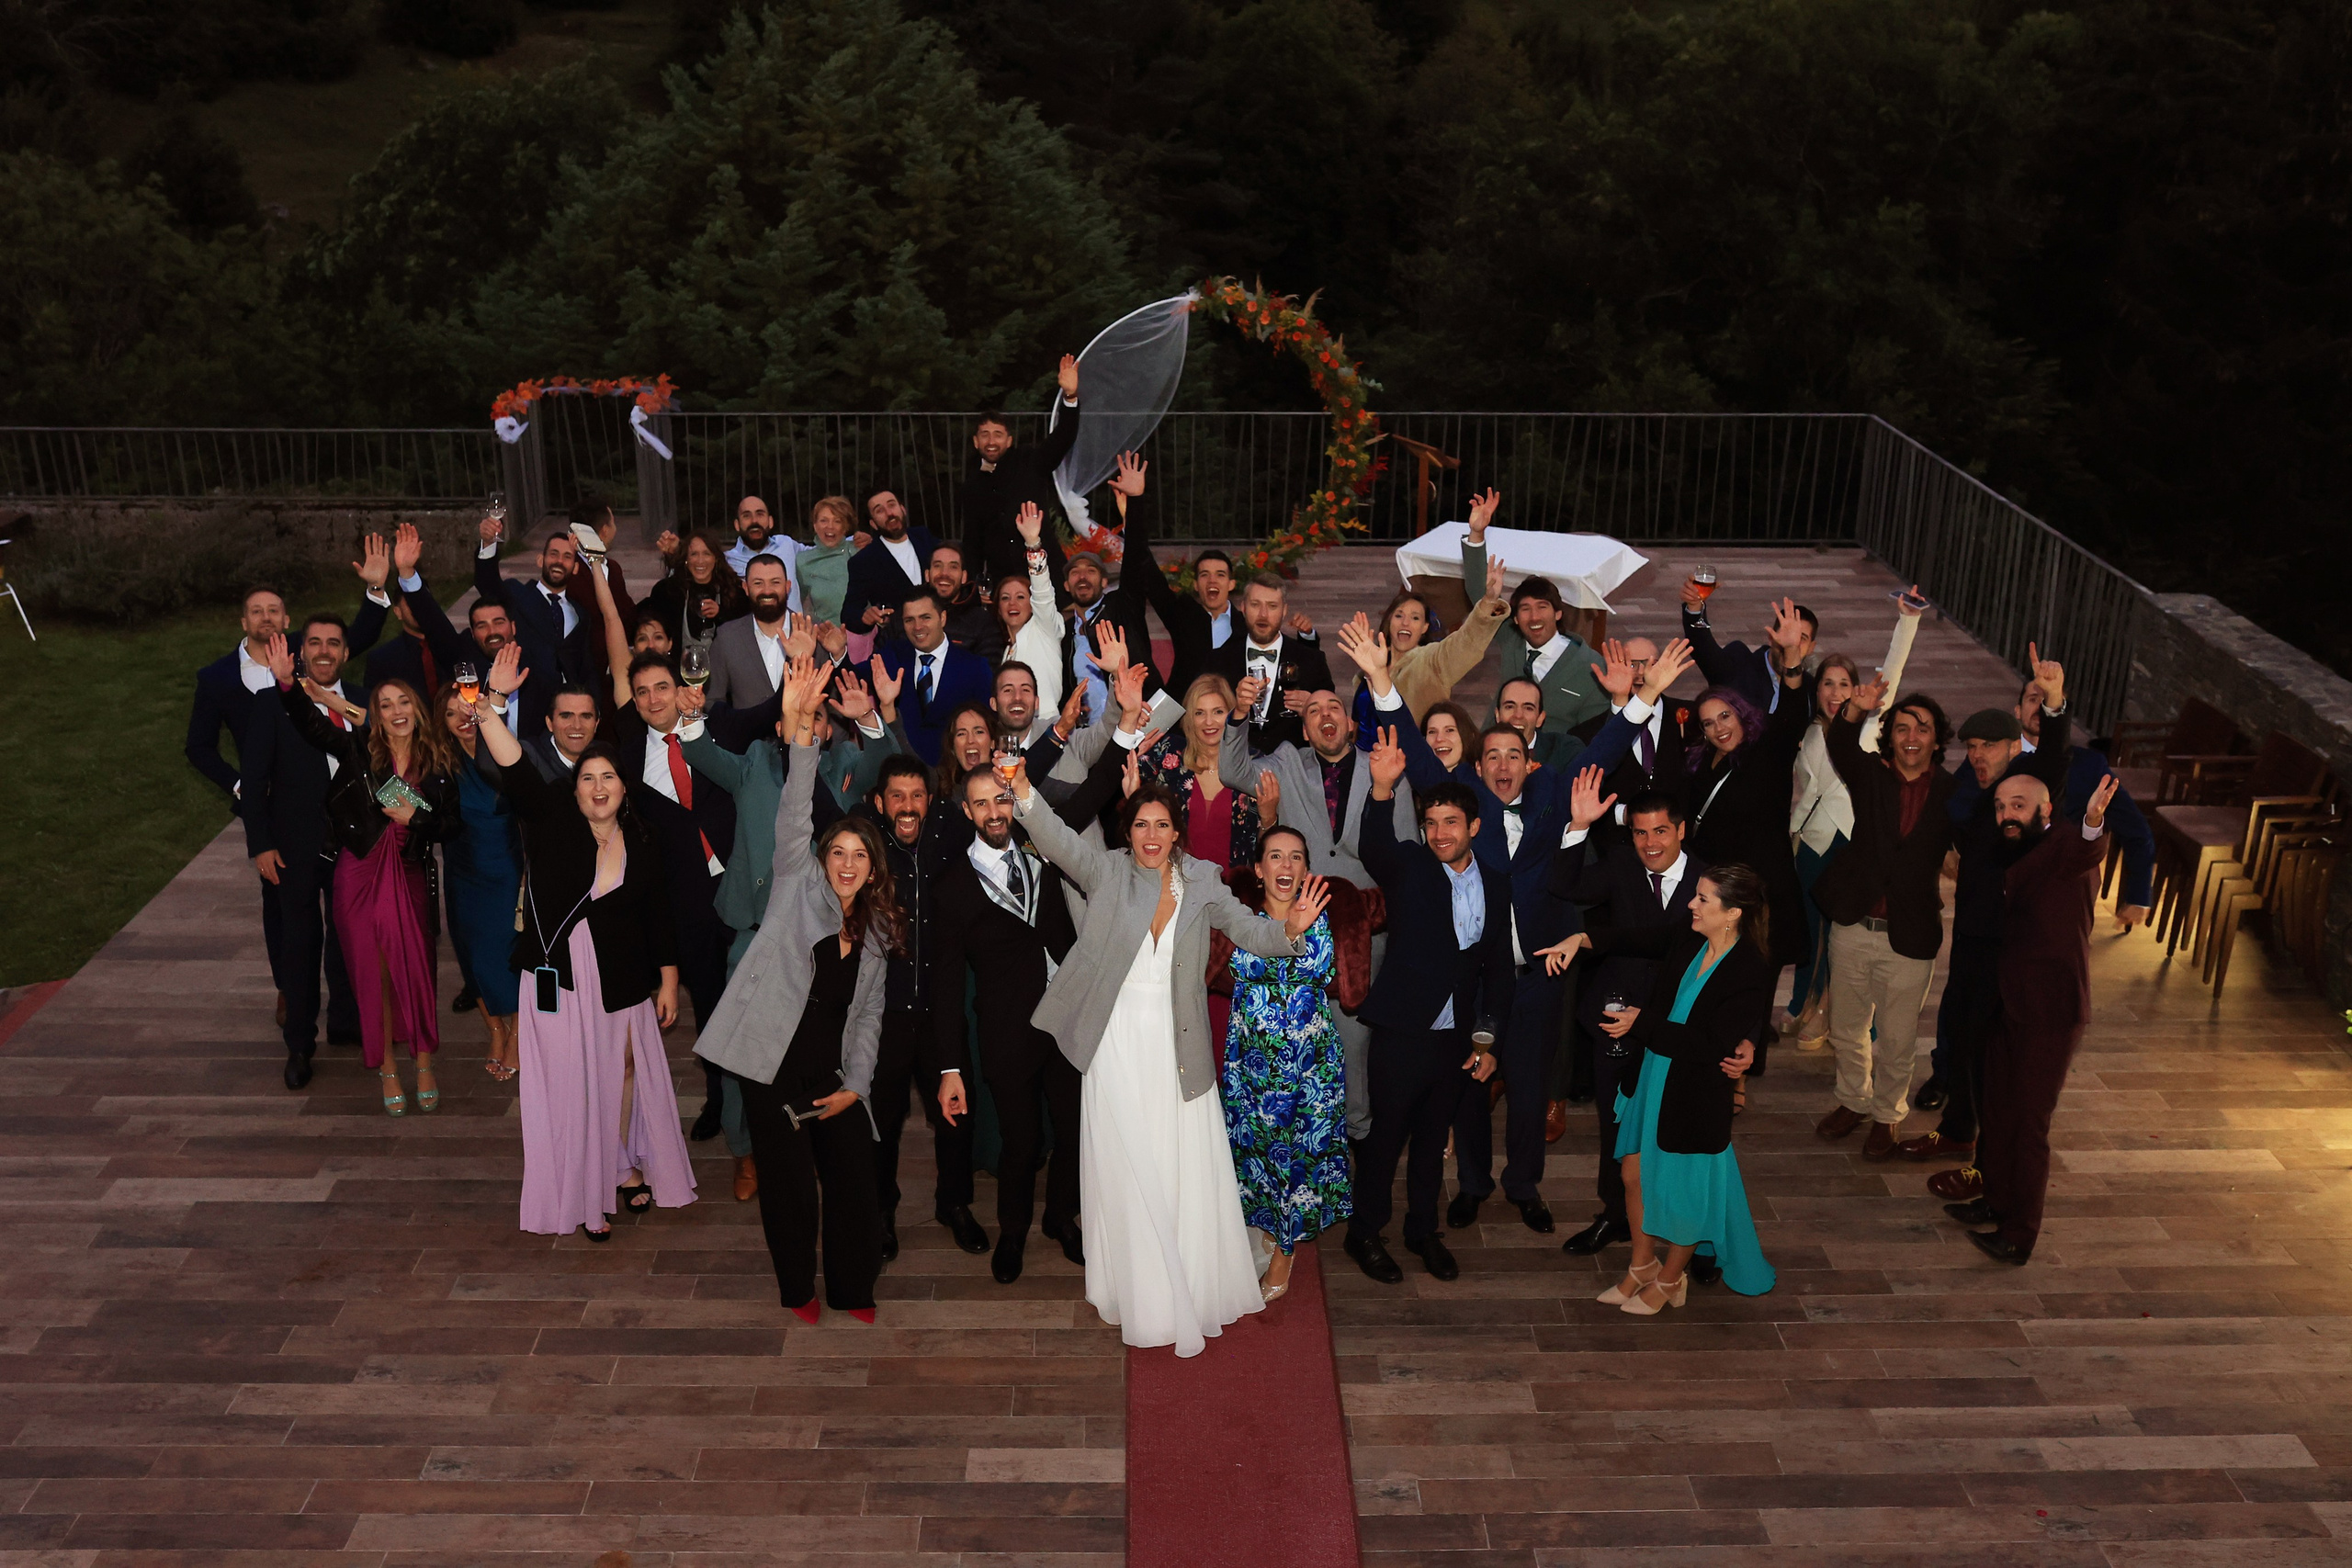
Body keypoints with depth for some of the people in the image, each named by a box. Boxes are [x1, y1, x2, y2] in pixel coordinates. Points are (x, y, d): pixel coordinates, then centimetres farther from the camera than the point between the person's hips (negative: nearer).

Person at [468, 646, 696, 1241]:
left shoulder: (642, 845, 1)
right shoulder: (551, 821, -4)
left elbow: (659, 920, 5)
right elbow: (513, 768, -17)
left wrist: (668, 984, 5)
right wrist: (490, 702, -29)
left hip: (622, 981, 2)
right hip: (559, 976, -1)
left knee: (623, 1071, 11)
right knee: (570, 1081, 4)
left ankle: (626, 1168, 31)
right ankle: (585, 1195, 15)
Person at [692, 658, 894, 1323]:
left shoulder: (876, 935, 12)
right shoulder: (799, 891, 0)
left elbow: (869, 1016, 14)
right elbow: (794, 819, -14)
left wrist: (855, 1085, 1)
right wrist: (801, 728, -27)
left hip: (835, 1075, 4)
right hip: (774, 1066, -4)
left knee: (855, 1180, 1)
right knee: (790, 1186, 1)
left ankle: (854, 1290, 21)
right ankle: (797, 1289, 23)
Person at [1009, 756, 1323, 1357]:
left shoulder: (1201, 882, 4)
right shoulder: (1107, 871, -2)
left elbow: (1248, 931, -1)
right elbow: (1057, 839, -16)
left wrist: (1289, 929, -23)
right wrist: (1023, 791, -34)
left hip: (1178, 1048, 1)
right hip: (1118, 1044, -1)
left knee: (1188, 1169, 7)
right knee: (1126, 1173, 4)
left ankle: (1196, 1290, 24)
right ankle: (1144, 1301, 17)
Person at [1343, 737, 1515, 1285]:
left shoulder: (1497, 886, 6)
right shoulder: (1408, 869, -6)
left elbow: (1498, 968, 9)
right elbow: (1374, 849, -29)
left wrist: (1487, 1040, 5)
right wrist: (1382, 791, -47)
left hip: (1457, 1039, 4)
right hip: (1402, 1033, -4)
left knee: (1433, 1138, 17)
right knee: (1385, 1136, 6)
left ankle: (1423, 1229, 34)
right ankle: (1364, 1234, 22)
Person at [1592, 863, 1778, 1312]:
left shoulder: (1752, 972, -19)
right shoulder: (1685, 950, -1)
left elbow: (1711, 1044, -23)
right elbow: (1653, 1006, 2)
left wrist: (1640, 1025, -23)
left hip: (1697, 1093, -6)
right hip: (1652, 1079, 6)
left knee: (1684, 1189, 11)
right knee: (1636, 1174, 15)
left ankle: (1671, 1279, 34)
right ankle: (1641, 1266, 37)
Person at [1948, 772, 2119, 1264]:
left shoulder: (2064, 843, -16)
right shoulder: (2015, 856, 11)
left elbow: (2086, 854, -42)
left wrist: (2093, 822, -62)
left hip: (2051, 1010, -9)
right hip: (2009, 1003, 9)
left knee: (2029, 1121, -2)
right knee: (1999, 1107, 20)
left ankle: (2019, 1237, 8)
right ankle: (1997, 1201, 37)